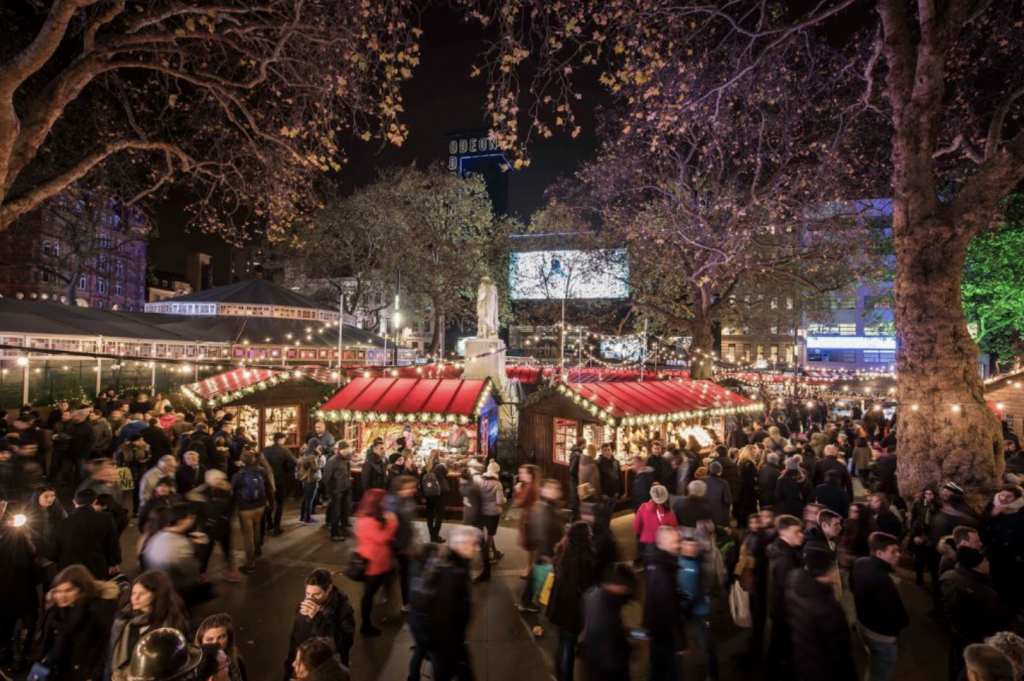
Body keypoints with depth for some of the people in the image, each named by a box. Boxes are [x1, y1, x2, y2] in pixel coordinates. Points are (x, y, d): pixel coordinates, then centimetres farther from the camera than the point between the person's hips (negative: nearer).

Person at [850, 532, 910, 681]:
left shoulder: (860, 563, -9)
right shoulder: (882, 579, -37)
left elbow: (852, 587, 10)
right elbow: (897, 618, -31)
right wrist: (903, 622, -9)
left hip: (863, 624, 8)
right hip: (882, 635, -8)